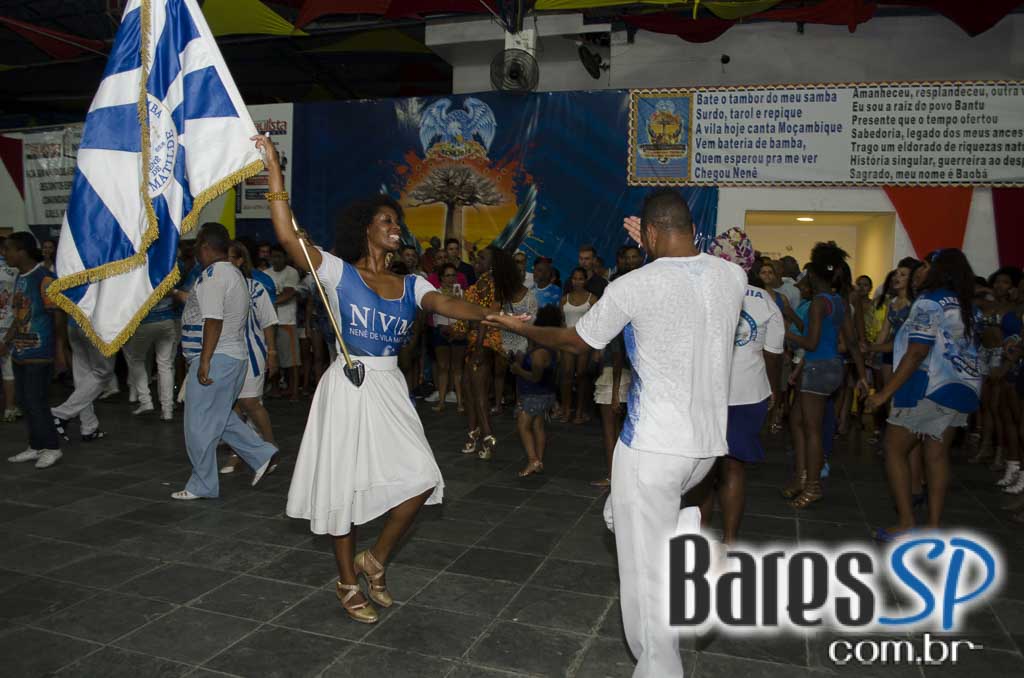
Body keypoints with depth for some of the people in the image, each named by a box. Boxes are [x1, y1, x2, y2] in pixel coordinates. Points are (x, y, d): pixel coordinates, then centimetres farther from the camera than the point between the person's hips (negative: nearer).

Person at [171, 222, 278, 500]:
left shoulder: (212, 275, -16)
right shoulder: (233, 272, 16)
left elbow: (213, 320, -24)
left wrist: (204, 361, -24)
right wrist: (176, 293, 38)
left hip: (214, 360, -10)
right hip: (234, 356, 10)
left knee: (200, 424, 1)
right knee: (220, 417, 22)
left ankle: (202, 485, 12)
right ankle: (261, 453, 17)